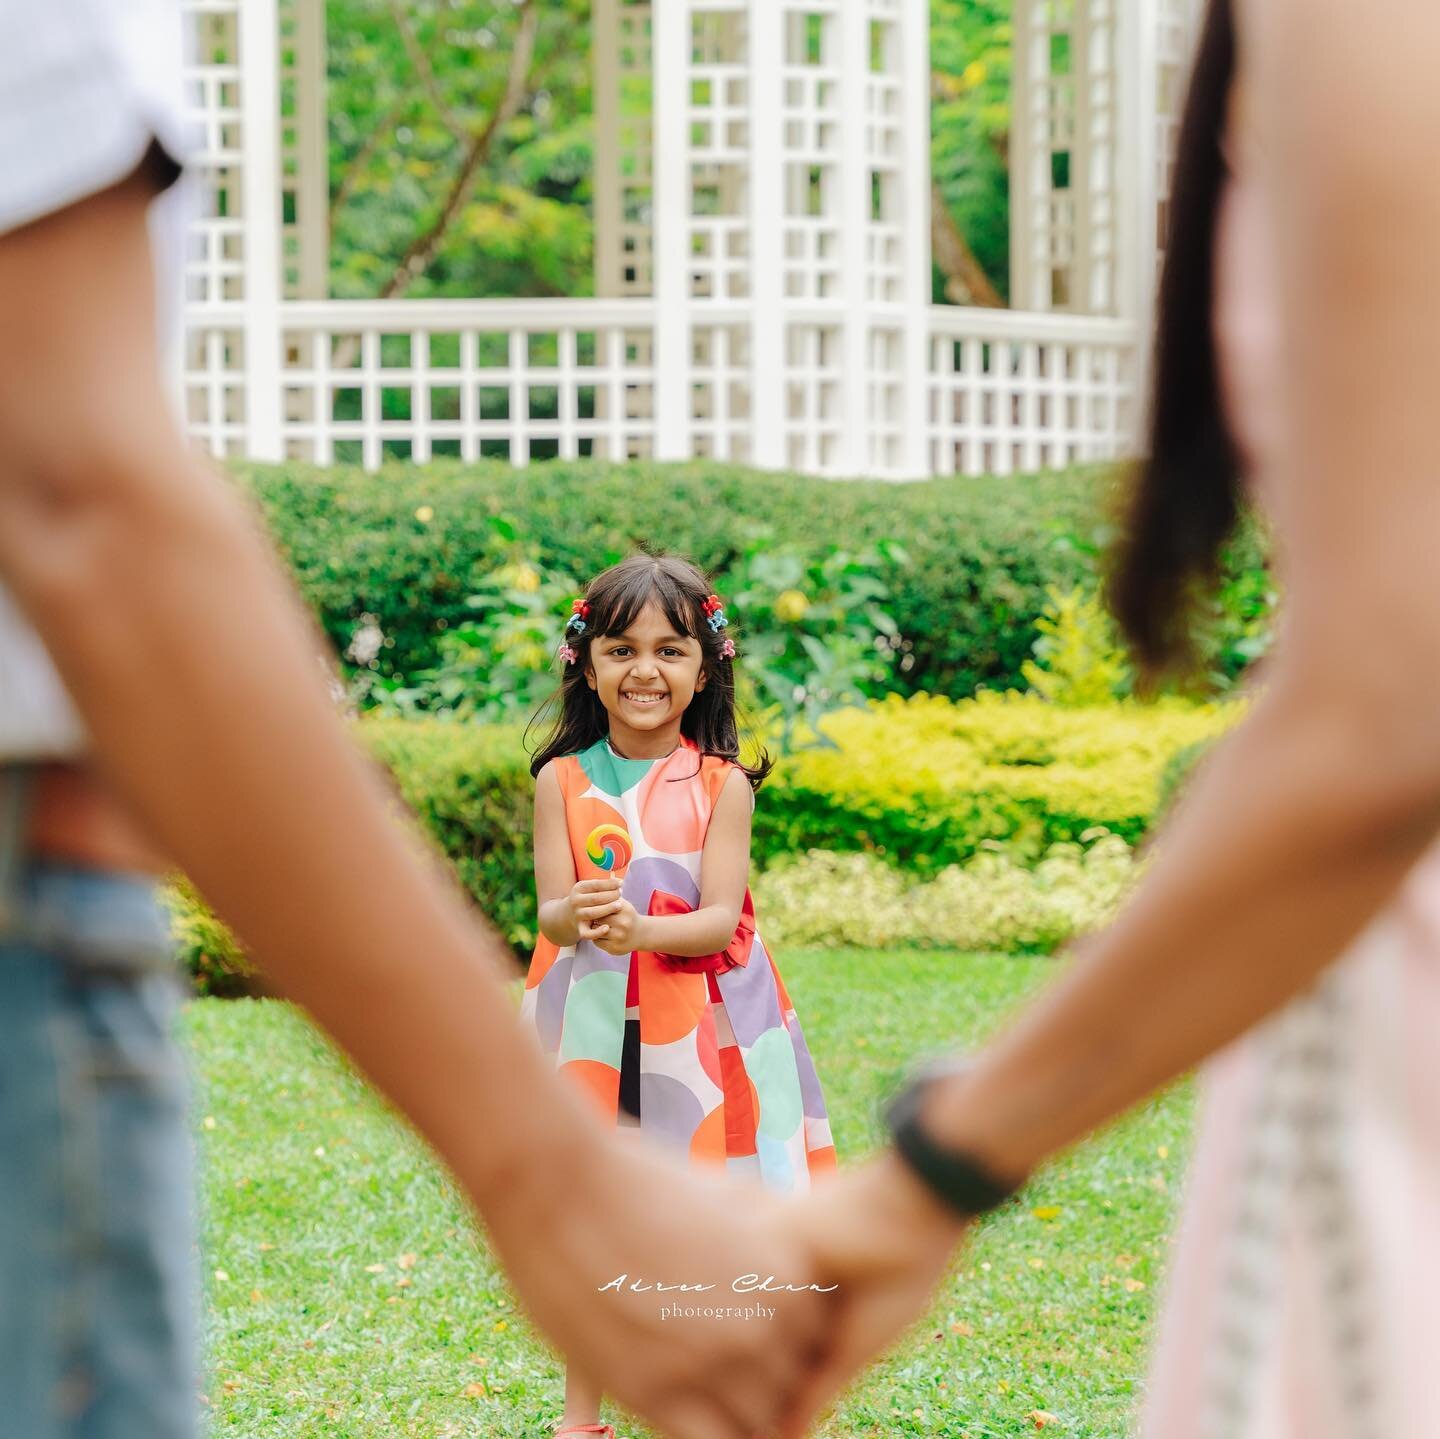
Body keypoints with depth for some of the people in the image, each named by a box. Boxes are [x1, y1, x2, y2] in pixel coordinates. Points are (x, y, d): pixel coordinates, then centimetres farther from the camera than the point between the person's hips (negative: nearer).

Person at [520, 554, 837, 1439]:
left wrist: (641, 929, -30)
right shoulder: (563, 780, 0)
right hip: (592, 1024, 1)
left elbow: (720, 918, -10)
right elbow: (551, 912, -4)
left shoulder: (721, 785, -3)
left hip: (701, 1025, -1)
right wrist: (581, 916, -29)